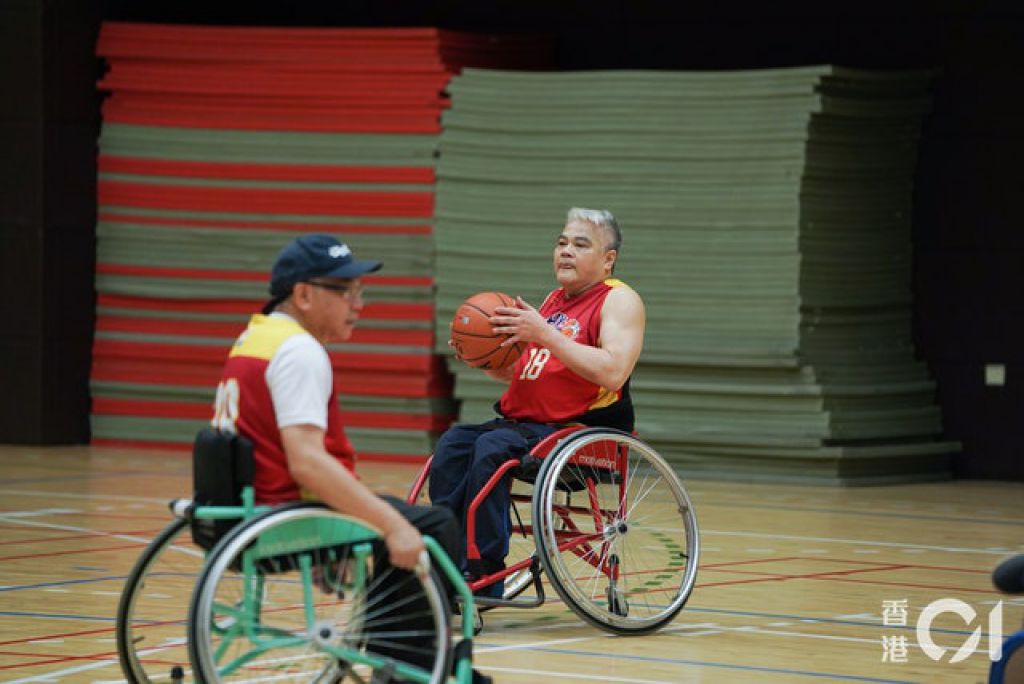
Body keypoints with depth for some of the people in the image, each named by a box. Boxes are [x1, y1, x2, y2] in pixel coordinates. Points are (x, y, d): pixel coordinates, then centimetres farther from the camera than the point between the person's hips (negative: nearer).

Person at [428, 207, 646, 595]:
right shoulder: (554, 301, 21)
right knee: (453, 444, -17)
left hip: (587, 431, -8)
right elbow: (519, 374, 26)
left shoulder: (619, 301, -4)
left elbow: (612, 373, -22)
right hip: (526, 424, 8)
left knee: (492, 447, -30)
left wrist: (545, 335, -23)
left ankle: (481, 571, -28)